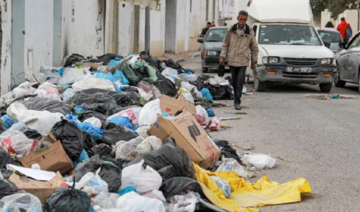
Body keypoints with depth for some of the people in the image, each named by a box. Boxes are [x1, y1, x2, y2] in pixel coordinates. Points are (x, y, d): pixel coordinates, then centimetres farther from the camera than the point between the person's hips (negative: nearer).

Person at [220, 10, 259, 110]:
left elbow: (254, 48, 10)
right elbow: (225, 44, 12)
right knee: (234, 81, 8)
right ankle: (237, 99, 23)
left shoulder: (250, 32, 1)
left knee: (240, 80, -13)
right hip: (232, 60, 2)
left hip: (243, 61, -2)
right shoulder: (231, 30, 4)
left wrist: (254, 61, 11)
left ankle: (237, 101, -13)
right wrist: (223, 56, 4)